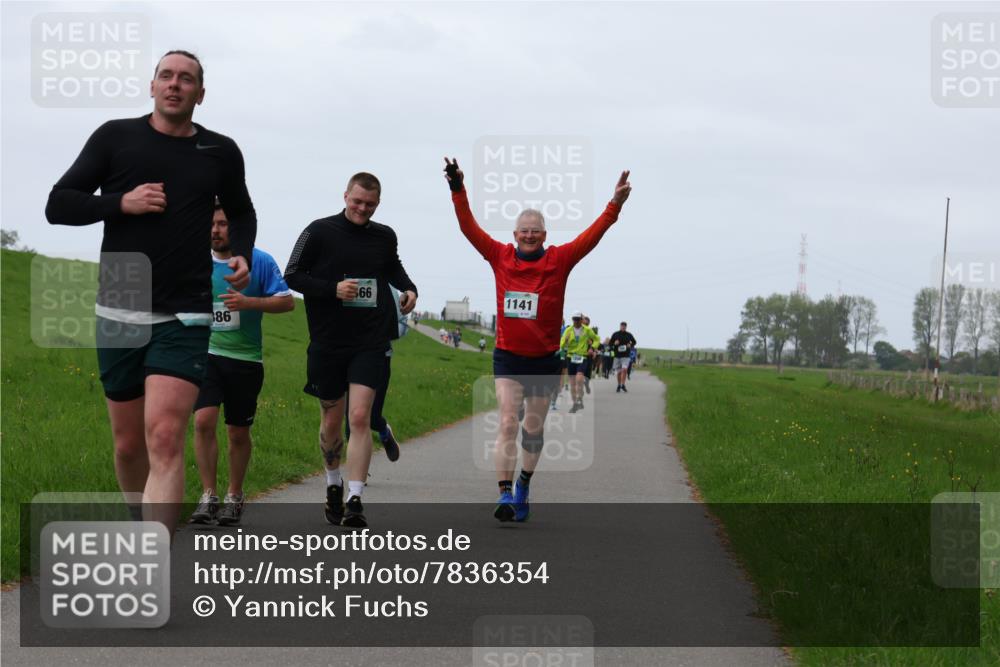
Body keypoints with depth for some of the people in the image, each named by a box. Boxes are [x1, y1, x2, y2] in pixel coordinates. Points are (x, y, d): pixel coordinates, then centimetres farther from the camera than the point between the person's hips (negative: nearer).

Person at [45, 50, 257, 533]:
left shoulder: (221, 152, 6)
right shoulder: (116, 137, 2)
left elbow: (240, 211, 25)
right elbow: (57, 206, 1)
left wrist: (243, 255, 6)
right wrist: (121, 203, -13)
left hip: (185, 318, -1)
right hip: (119, 314, 1)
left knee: (164, 438, -18)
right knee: (129, 444, 10)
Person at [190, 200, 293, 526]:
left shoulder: (260, 261, -4)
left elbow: (287, 301, -5)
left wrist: (249, 302, -18)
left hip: (245, 359, -1)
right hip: (206, 354, 1)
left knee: (238, 432, 7)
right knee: (203, 420, -16)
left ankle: (234, 496, 24)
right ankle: (208, 496, -7)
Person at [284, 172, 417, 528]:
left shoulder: (385, 236, 7)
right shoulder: (320, 231, -3)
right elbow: (292, 275, -3)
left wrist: (408, 288, 7)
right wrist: (333, 288, -16)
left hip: (370, 342, 1)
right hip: (328, 342, -1)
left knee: (360, 418, -13)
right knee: (331, 423, 11)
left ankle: (355, 501, -13)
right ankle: (334, 484, 37)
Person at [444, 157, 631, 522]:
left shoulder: (559, 259, -3)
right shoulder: (500, 256, -1)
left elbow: (591, 237, -10)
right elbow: (470, 228, -2)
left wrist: (615, 204, -20)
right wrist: (457, 190, -10)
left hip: (544, 359, 1)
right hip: (507, 357, -1)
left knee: (533, 430, 12)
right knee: (508, 423, -14)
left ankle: (523, 486, 33)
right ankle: (505, 494, -17)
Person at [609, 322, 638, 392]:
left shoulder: (629, 335, 3)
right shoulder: (615, 334, 2)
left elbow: (634, 342, 17)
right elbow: (610, 343, 5)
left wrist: (631, 345, -4)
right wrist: (614, 343, -15)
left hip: (626, 355, -1)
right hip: (617, 355, 1)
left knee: (624, 369, -19)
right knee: (618, 372, 7)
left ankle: (623, 385, -12)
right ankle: (619, 386, 23)